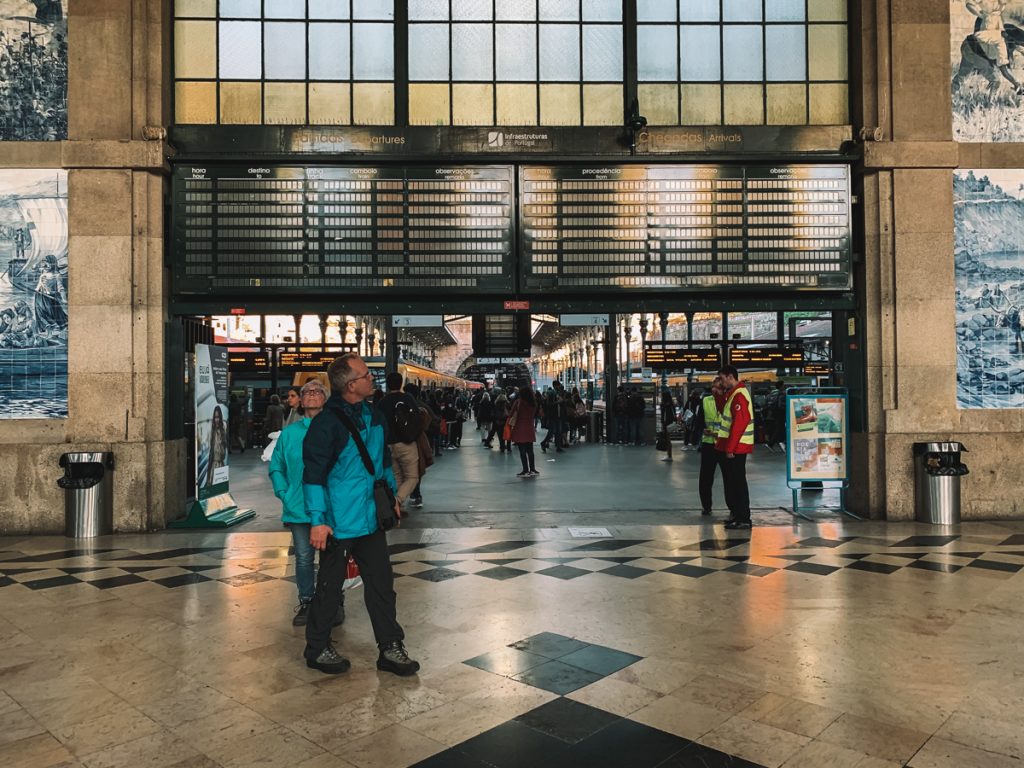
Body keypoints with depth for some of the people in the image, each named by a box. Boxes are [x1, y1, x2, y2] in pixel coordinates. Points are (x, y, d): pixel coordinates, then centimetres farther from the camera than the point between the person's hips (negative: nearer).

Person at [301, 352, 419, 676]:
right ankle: (317, 648, 27)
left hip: (371, 519, 8)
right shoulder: (326, 423, -18)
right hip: (339, 523, -7)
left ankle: (390, 648, 22)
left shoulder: (374, 416, 7)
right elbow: (313, 474, -17)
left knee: (381, 582, 12)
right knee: (330, 586, 8)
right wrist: (317, 521, -18)